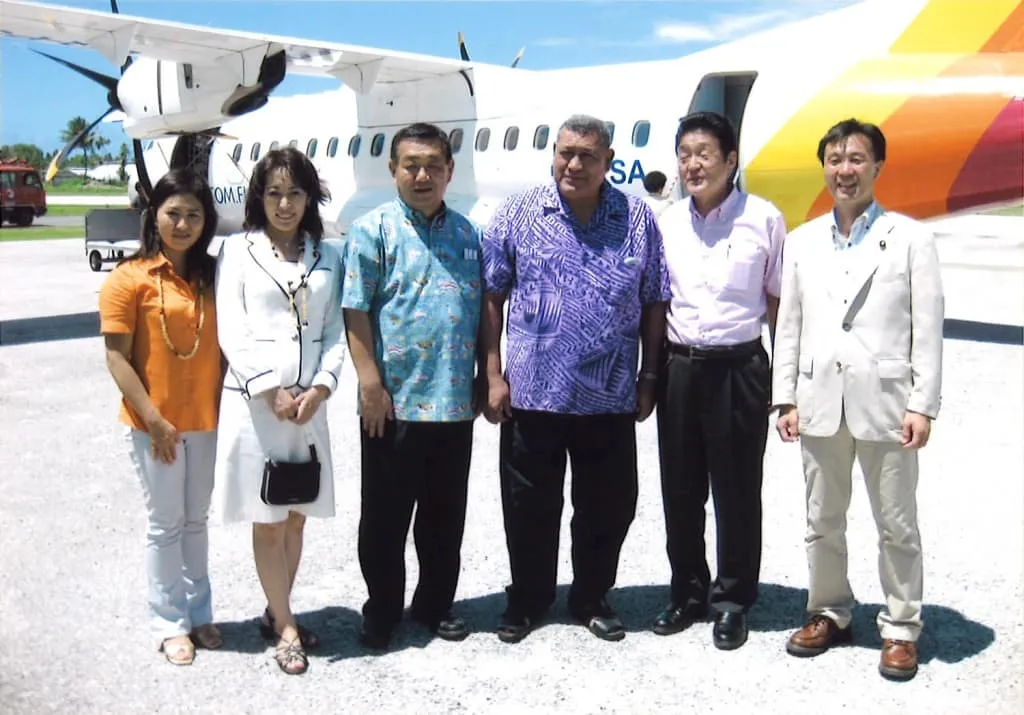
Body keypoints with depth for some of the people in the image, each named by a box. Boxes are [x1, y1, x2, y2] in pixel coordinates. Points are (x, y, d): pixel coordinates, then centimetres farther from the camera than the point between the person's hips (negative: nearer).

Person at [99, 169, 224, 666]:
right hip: (154, 425, -4)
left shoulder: (214, 275, 5)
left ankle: (198, 613, 29)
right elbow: (117, 359, -11)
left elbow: (225, 345, 8)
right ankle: (170, 624, 20)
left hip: (206, 421, 4)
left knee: (196, 521, 16)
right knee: (165, 525, 7)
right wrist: (154, 420, -15)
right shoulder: (129, 279, -9)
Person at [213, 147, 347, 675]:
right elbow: (232, 331, -5)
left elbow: (335, 331, 5)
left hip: (310, 402, 3)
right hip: (254, 402, -3)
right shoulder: (238, 250, 2)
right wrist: (272, 390, -14)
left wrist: (319, 388, -9)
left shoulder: (327, 256, 10)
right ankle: (286, 628, 13)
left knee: (296, 517, 10)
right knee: (267, 522, 3)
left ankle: (277, 613, 26)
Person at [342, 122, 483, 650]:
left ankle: (435, 605, 31)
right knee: (385, 517, 8)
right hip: (394, 404, -4)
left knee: (445, 515, 15)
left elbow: (484, 308, 15)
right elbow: (356, 311, -9)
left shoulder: (467, 234, 11)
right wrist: (371, 383, -14)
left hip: (455, 403, 5)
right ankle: (382, 613, 23)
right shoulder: (373, 230, -4)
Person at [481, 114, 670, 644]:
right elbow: (491, 298, 1)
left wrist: (649, 378, 4)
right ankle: (527, 599, 31)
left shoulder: (638, 219, 3)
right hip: (531, 394, -1)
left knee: (608, 506, 12)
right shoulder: (518, 215, -1)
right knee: (529, 506, 11)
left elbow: (653, 304, 7)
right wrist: (493, 375, -4)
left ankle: (593, 598, 32)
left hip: (611, 398, 1)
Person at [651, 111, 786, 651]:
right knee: (680, 488, 12)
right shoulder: (667, 223, 7)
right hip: (678, 367, 4)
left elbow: (778, 300, 2)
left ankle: (733, 600, 22)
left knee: (736, 489, 6)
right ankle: (688, 592, 28)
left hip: (739, 368, -3)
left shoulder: (763, 219, -3)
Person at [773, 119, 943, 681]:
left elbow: (928, 327, -2)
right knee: (822, 521, 13)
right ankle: (829, 614, 29)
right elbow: (789, 325, 10)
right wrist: (785, 399, 4)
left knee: (896, 524, 6)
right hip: (819, 403, 3)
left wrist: (923, 405, -8)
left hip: (885, 401, -3)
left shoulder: (910, 238, 1)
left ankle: (901, 628, 19)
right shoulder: (803, 242, 11)